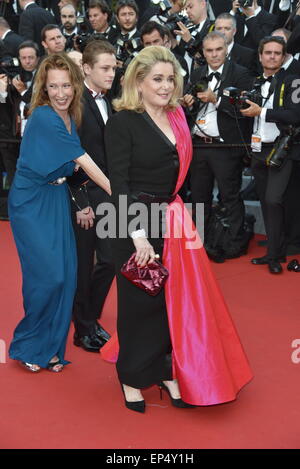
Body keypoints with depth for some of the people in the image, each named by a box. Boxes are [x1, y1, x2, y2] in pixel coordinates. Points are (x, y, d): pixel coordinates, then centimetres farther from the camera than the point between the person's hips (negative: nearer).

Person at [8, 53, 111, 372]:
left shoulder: (71, 117, 4)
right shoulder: (43, 118, -19)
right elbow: (82, 160, -23)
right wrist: (116, 192, -25)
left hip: (57, 199, 7)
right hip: (31, 202, -7)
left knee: (66, 275, 4)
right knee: (49, 275, -8)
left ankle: (50, 347, 19)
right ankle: (28, 346, 14)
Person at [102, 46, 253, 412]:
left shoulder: (176, 118, 8)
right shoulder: (123, 121, -11)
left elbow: (178, 170, 11)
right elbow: (119, 182, -15)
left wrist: (178, 217, 3)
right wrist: (137, 234, -21)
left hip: (172, 218, 6)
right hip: (135, 221, -6)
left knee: (175, 296, 10)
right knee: (140, 299, 5)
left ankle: (166, 371, 26)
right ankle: (132, 378, 23)